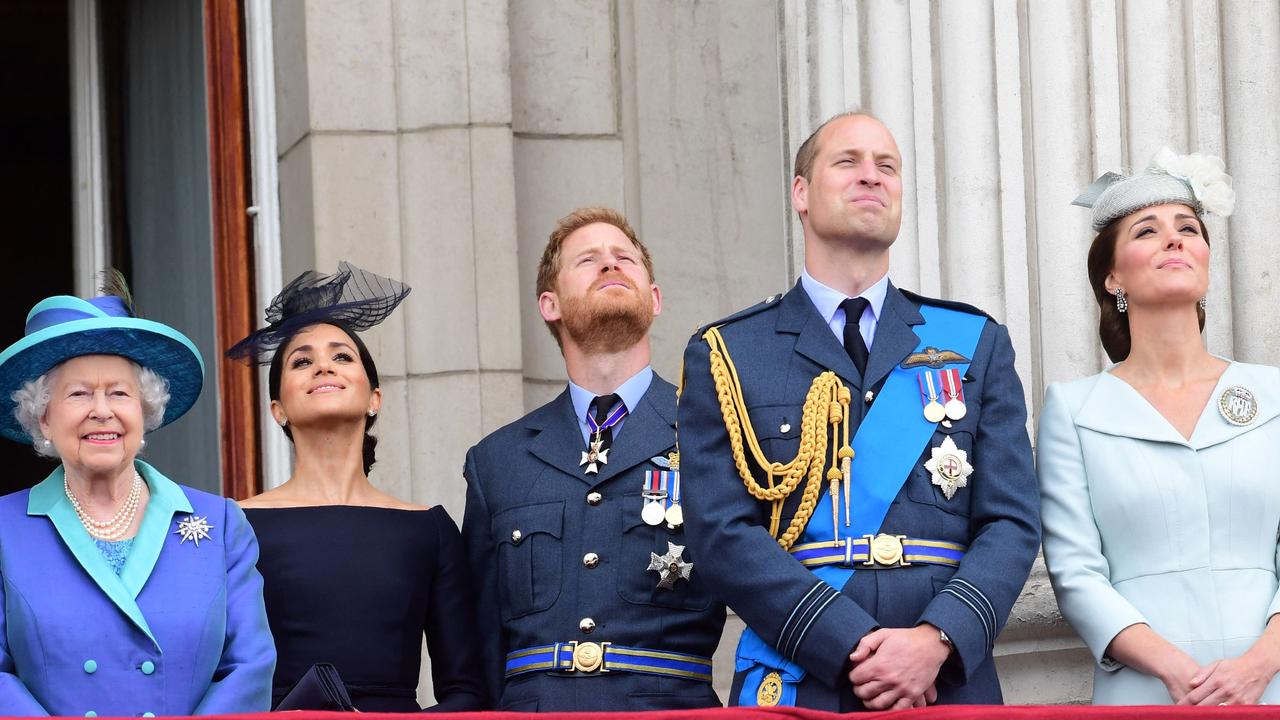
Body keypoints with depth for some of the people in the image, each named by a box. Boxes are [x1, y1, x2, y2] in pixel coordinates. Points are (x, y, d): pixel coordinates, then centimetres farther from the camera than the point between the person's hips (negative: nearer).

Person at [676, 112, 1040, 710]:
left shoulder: (976, 345, 12)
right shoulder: (723, 356, 6)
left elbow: (1012, 524, 4)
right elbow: (722, 533, -5)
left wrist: (937, 639, -14)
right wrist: (854, 648, -16)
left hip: (950, 686, 2)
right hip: (795, 691, -2)